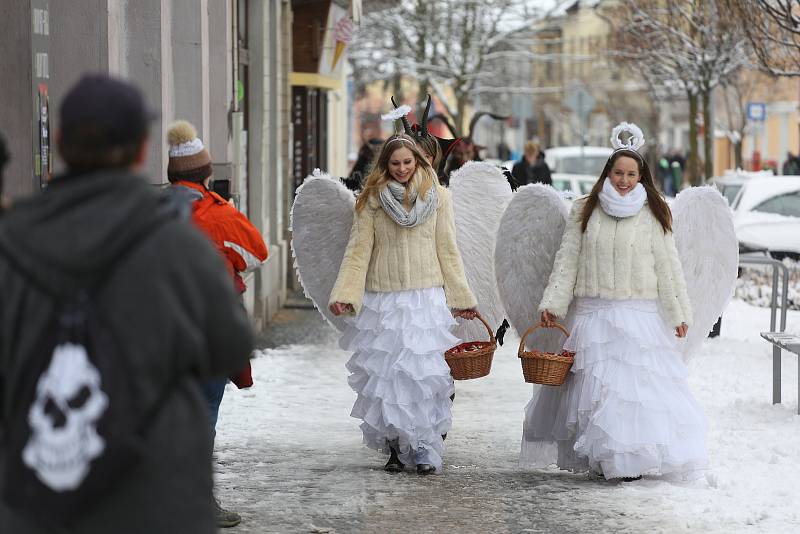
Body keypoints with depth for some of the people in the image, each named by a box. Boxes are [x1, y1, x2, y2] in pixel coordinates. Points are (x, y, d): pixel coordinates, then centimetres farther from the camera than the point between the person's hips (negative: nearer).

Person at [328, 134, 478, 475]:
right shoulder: (371, 200, 5)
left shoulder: (438, 197, 7)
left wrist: (460, 297, 8)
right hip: (383, 302, 0)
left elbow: (447, 251, 10)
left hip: (426, 299, 0)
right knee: (386, 375, -2)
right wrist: (344, 294, -9)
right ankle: (394, 449, 6)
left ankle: (425, 450, -4)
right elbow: (358, 250, 1)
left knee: (425, 374, -7)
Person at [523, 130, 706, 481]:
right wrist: (552, 303, 0)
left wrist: (678, 313, 3)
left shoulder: (653, 215, 5)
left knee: (636, 384, -8)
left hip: (639, 315, -2)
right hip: (593, 316, 2)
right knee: (593, 385, -2)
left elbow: (667, 266, 5)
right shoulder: (585, 212, 9)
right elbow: (567, 259, 8)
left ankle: (632, 460, -5)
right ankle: (599, 459, 4)